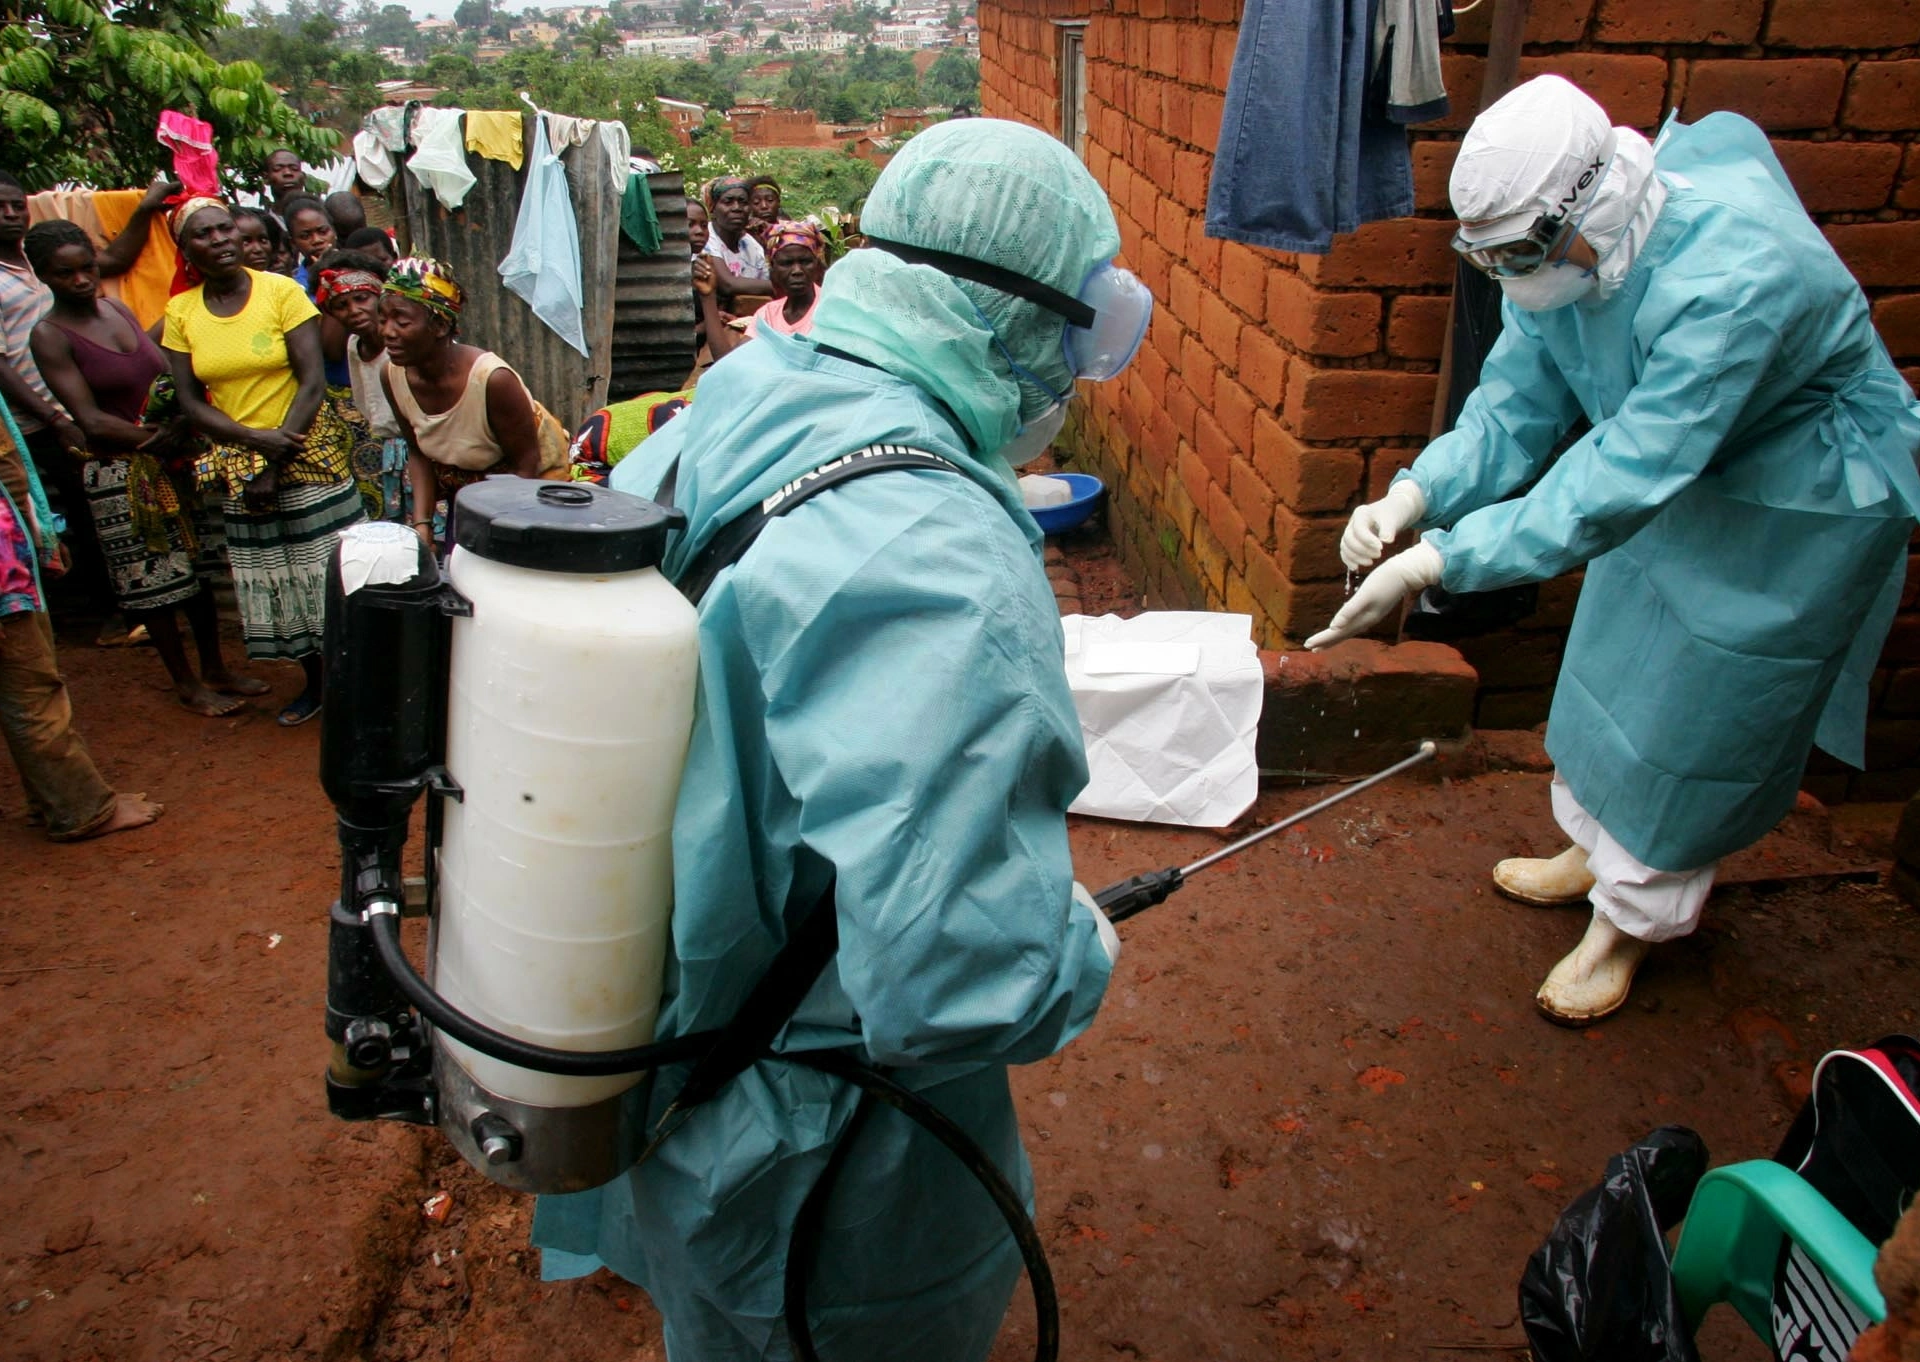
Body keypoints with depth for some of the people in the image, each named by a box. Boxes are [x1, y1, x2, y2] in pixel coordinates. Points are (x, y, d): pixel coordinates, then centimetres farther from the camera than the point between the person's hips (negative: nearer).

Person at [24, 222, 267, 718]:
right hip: (120, 476, -6)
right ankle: (185, 683, 19)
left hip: (179, 460, 6)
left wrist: (180, 426, -10)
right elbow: (92, 420, -15)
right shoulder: (49, 336, -10)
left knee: (200, 567, 13)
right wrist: (155, 440, -18)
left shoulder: (119, 310, 8)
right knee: (154, 583, 4)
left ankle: (215, 670, 28)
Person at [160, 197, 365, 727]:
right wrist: (256, 439, -16)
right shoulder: (181, 312, 3)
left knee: (329, 572, -1)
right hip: (238, 466, 4)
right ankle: (315, 681, 27)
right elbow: (190, 401, 1)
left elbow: (312, 384, -11)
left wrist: (276, 465, -14)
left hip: (309, 455, -4)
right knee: (272, 583, 10)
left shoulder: (282, 292, -7)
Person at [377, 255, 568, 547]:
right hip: (463, 479, 5)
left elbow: (525, 464, -24)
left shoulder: (493, 380, -36)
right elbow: (418, 453, -3)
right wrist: (422, 525, -14)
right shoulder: (392, 376, -18)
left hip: (536, 473, -5)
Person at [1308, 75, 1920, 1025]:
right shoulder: (1560, 251, -17)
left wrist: (1433, 564, -48)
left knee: (1698, 712, 4)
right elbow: (1515, 410, -14)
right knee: (1614, 668, 18)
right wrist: (1411, 497, -32)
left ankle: (1634, 916, 24)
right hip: (1675, 479, 7)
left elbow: (1620, 481, -45)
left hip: (1804, 503, -7)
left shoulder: (1733, 279, -41)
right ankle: (1597, 848, 41)